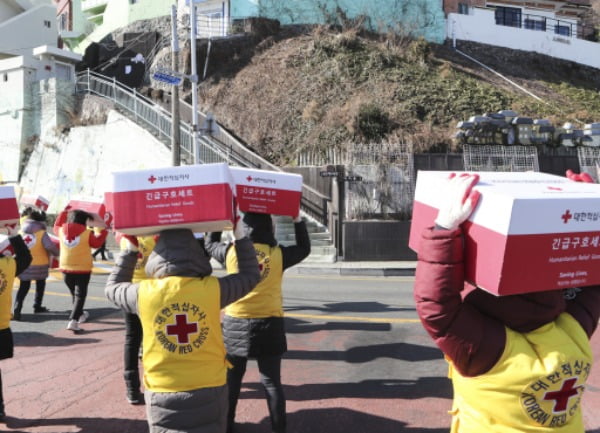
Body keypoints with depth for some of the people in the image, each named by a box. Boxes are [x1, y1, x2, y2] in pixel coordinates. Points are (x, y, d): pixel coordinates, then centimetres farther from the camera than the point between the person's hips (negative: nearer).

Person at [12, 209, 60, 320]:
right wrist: (57, 253, -4)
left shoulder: (21, 232, 1)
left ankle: (16, 309, -10)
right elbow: (50, 246, -21)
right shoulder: (42, 233, -13)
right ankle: (37, 306, 27)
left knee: (23, 287, 7)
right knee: (40, 284, 21)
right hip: (40, 264, -3)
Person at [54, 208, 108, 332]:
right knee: (80, 294, -1)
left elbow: (56, 226, 20)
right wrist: (103, 230, 9)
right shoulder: (87, 233, -13)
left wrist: (64, 213, 23)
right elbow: (97, 243, -1)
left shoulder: (62, 231, -1)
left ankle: (80, 314, 40)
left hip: (66, 268, 5)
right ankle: (73, 321, -14)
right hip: (83, 268, -5)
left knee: (74, 293, 22)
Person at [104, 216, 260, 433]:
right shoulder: (212, 288, -12)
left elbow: (112, 288, 12)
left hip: (163, 393, 1)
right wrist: (240, 236, 13)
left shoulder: (144, 293, -10)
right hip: (209, 390, 0)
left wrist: (130, 250, 17)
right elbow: (251, 275, 6)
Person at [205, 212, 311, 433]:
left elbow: (210, 244, 15)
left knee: (231, 379, 17)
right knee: (271, 381, 10)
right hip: (268, 325, -1)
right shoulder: (278, 254, -7)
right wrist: (298, 220, 15)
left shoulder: (231, 251, -5)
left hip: (235, 323, 1)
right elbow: (304, 248, 11)